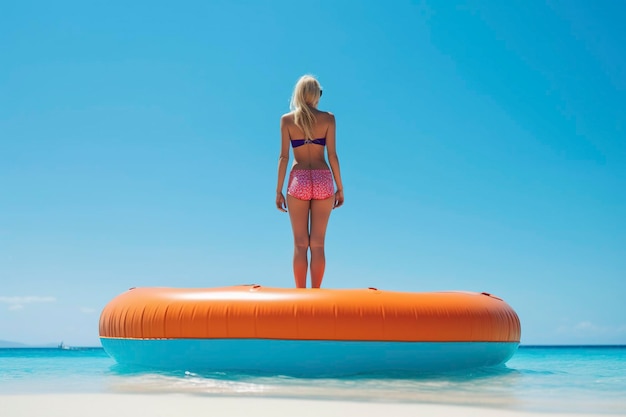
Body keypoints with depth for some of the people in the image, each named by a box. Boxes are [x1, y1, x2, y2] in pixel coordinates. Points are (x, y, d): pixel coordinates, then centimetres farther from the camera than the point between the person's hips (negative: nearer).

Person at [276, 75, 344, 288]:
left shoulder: (287, 120, 2)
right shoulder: (328, 118, 2)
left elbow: (284, 156, 0)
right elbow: (332, 155, 0)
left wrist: (279, 190, 4)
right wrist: (340, 188, 7)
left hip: (299, 181, 0)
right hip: (323, 180, 0)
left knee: (300, 244, 4)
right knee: (318, 244, 4)